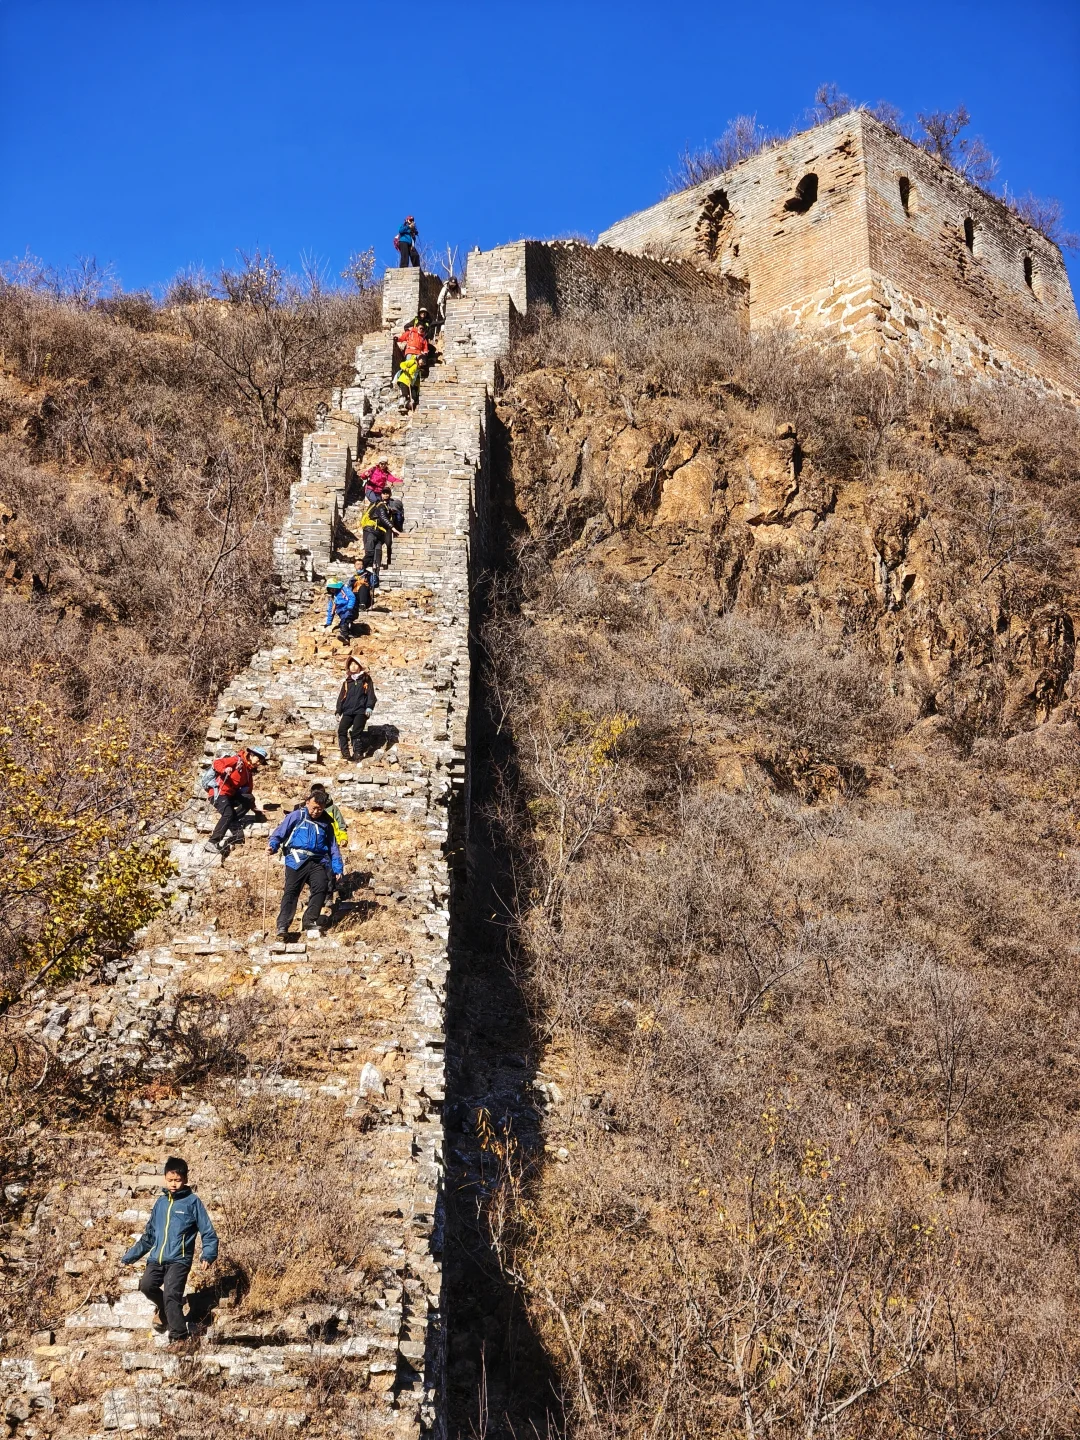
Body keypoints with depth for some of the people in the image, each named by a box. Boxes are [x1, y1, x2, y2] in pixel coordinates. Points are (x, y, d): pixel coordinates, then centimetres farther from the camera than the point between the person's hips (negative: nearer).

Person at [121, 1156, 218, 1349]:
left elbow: (208, 1232, 0)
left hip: (179, 1259, -5)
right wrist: (129, 1257, 21)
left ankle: (179, 1337, -5)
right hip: (156, 1258, 5)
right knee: (146, 1285, -18)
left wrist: (208, 1255, -15)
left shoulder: (192, 1202, 2)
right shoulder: (160, 1202, 16)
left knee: (171, 1294, -19)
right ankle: (164, 1308, 12)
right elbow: (148, 1235, 24)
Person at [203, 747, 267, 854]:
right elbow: (217, 763, -17)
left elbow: (248, 791, 21)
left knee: (249, 799, -3)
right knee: (228, 814, -28)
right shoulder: (237, 760, -7)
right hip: (218, 792, -9)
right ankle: (212, 843, -32)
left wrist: (254, 808, 17)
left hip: (230, 795, 9)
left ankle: (230, 824, -11)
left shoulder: (249, 771, 17)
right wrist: (225, 769, -37)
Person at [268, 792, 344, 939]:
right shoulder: (296, 816, 8)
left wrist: (338, 869, 16)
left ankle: (310, 922, -7)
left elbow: (333, 848, 23)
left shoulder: (326, 823, 19)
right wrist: (273, 846, -16)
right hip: (297, 860, -3)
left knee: (321, 887, -18)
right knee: (291, 890, -14)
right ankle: (282, 926, -18)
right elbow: (279, 833, 4)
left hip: (318, 862, 3)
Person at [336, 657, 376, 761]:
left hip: (361, 711, -3)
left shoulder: (366, 679, 9)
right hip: (348, 711, 3)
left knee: (356, 732, -10)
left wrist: (369, 707, -10)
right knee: (341, 730, -14)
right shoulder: (346, 681, 18)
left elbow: (371, 694, 4)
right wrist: (338, 711, 11)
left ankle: (357, 753, -4)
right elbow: (341, 697, 19)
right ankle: (345, 753, -14)